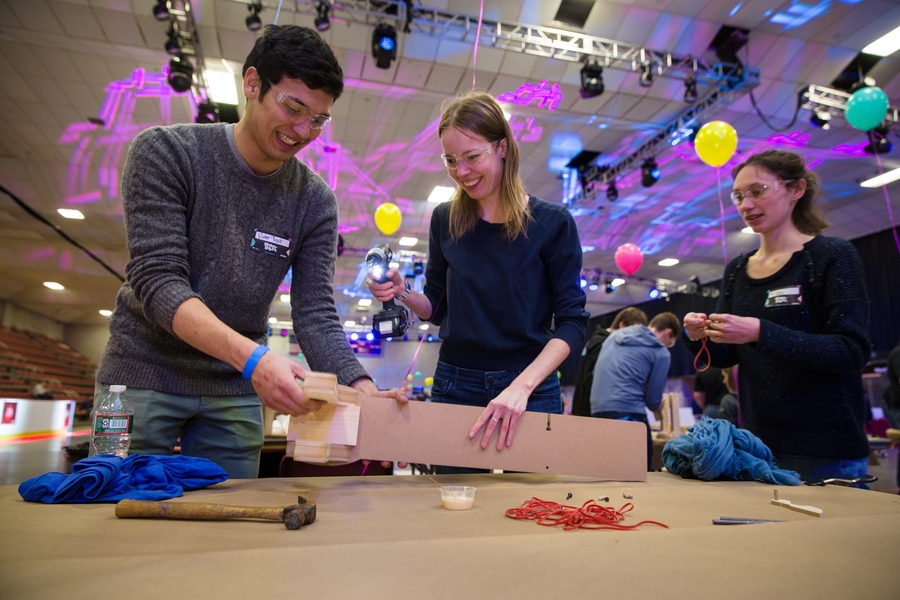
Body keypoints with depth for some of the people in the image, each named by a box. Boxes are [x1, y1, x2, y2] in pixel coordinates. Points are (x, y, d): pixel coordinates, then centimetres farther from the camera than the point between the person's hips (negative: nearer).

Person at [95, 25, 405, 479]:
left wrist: (361, 388, -27)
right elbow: (157, 282, -22)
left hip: (237, 390, 3)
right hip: (145, 373, -2)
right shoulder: (165, 152, -13)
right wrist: (252, 356, -37)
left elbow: (315, 315, -9)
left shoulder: (315, 201, -5)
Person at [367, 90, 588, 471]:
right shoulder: (446, 219, 3)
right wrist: (403, 293, -10)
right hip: (455, 385, 2)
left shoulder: (551, 223, -6)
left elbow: (572, 321, -8)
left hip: (530, 389, -2)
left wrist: (521, 387, -21)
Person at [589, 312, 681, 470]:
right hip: (628, 413, -6)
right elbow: (653, 400, 0)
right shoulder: (661, 353, 0)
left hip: (597, 411, 7)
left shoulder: (615, 335, 17)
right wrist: (657, 405, 23)